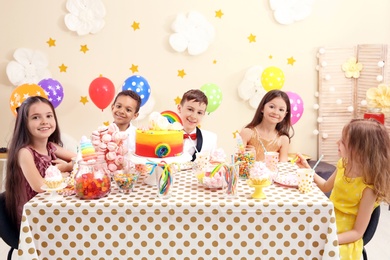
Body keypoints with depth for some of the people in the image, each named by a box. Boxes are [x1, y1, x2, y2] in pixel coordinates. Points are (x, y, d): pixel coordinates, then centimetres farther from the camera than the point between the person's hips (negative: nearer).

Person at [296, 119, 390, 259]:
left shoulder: (368, 189, -24)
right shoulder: (343, 165, -5)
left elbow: (357, 232, -18)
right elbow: (326, 187, 16)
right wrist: (307, 168, 8)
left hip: (343, 240, -7)